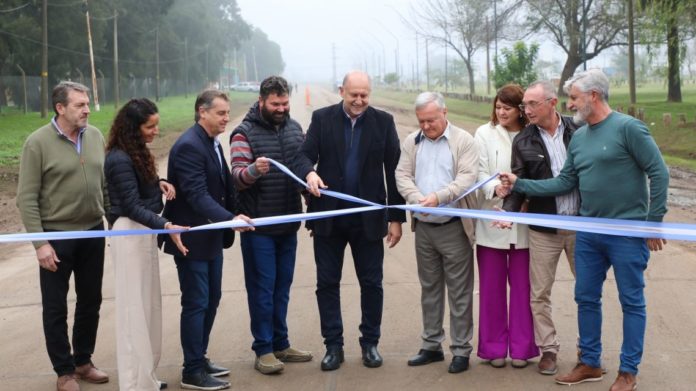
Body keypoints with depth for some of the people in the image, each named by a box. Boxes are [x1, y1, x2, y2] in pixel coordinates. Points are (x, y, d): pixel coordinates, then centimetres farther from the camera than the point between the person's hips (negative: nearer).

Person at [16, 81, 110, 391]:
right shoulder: (38, 142, -12)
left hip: (93, 232, 5)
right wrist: (39, 243, -15)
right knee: (56, 307, 6)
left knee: (90, 301, 15)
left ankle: (83, 361, 32)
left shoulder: (95, 136, 2)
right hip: (56, 236, -5)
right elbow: (26, 198, -11)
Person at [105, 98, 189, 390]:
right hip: (130, 233, -10)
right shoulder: (120, 159, -18)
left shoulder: (136, 153, 11)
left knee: (147, 303, 13)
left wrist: (158, 183, -2)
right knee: (134, 306, -5)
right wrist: (166, 226, -32)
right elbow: (132, 206, -22)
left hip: (144, 231, 10)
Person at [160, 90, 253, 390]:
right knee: (196, 303, -2)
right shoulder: (189, 146, -19)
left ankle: (199, 358, 30)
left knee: (211, 299, 16)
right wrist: (230, 218, -37)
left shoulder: (212, 143, 10)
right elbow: (197, 195, -27)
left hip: (211, 236, 9)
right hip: (192, 238, -9)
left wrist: (229, 223, 11)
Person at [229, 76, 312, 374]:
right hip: (258, 226, -5)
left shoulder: (294, 128, 7)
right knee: (262, 288, 1)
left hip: (288, 223, 5)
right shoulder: (244, 133, -9)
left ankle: (280, 344, 25)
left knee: (282, 288, 14)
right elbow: (237, 177, -17)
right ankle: (263, 350, 10)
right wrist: (254, 170, -36)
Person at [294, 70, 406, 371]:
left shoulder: (383, 122, 1)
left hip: (368, 218, 0)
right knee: (327, 283, 7)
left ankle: (370, 343, 22)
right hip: (329, 216, 1)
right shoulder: (322, 118, 2)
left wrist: (396, 218, -2)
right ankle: (333, 345, 19)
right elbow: (304, 156, -4)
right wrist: (309, 172, -29)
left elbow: (394, 171, 1)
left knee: (371, 283, 7)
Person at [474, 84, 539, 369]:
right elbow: (480, 173, -3)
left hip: (523, 221, 0)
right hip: (492, 220, 1)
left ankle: (521, 348, 17)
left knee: (522, 286, 6)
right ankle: (494, 347, 18)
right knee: (492, 287, 7)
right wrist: (496, 188, -22)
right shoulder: (485, 134, 2)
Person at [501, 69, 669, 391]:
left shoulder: (628, 128, -12)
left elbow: (659, 173, -12)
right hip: (589, 232, 7)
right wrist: (520, 184, 3)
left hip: (628, 232, -7)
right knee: (586, 299, 13)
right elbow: (564, 183, 10)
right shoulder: (578, 137, 9)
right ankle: (590, 364, 28)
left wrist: (654, 222, -11)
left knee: (632, 302, 5)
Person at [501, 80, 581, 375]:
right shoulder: (523, 141, -1)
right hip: (543, 229, 1)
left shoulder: (578, 130, -4)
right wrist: (508, 210, -19)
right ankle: (548, 349, 21)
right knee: (540, 293, 6)